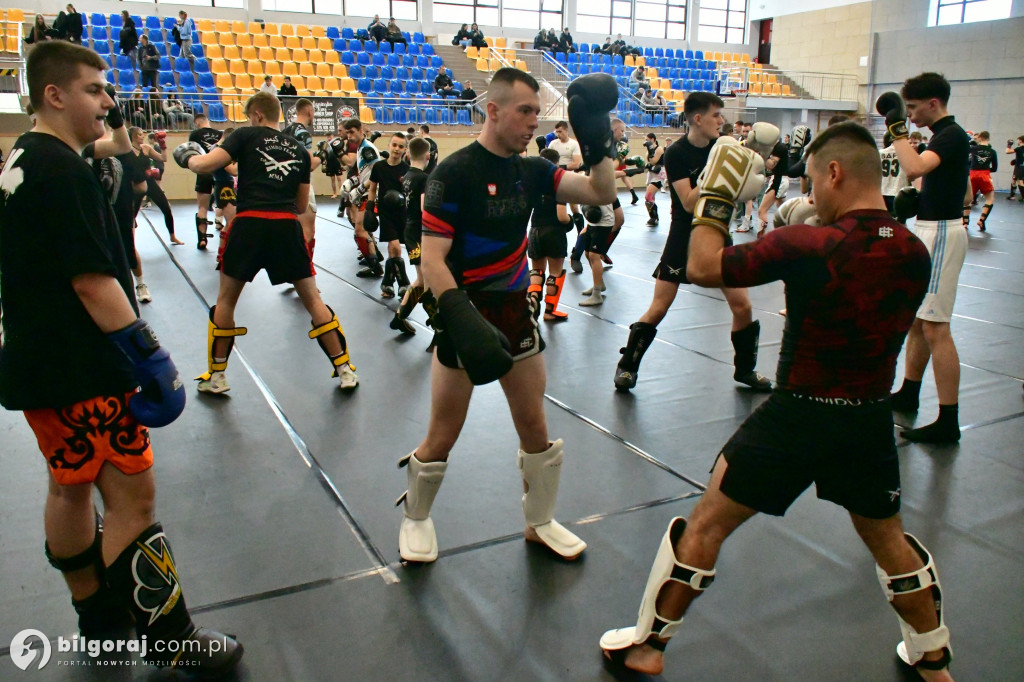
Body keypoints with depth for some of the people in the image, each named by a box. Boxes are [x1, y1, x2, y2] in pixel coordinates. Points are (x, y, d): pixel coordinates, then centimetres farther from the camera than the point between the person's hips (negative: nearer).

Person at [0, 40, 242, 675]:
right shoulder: (64, 171, -18)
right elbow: (92, 280, -24)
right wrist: (149, 354, -21)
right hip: (81, 372, -11)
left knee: (70, 488, 18)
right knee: (133, 497, -5)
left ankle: (100, 618, 35)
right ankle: (169, 638, 6)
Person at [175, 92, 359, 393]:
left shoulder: (246, 136, 8)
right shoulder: (299, 149, 19)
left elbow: (205, 165, -3)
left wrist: (188, 157, 18)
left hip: (250, 224, -2)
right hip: (287, 226, 2)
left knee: (226, 299, 15)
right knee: (312, 299, 11)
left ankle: (216, 376, 20)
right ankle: (345, 370, 10)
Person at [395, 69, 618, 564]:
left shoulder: (531, 170, 5)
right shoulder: (455, 173, -14)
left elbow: (602, 194, 3)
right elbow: (432, 260, -19)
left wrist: (597, 142, -10)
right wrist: (465, 320, -30)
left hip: (515, 312, 6)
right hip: (466, 315, -5)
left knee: (535, 426, 11)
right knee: (443, 436, 5)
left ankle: (541, 522, 32)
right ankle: (415, 519, 31)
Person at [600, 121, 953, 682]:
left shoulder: (807, 246, -20)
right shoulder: (914, 253, -2)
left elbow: (703, 267, -15)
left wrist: (714, 197, -2)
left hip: (797, 416, -5)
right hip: (871, 419, 6)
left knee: (705, 526, 8)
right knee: (887, 538, 27)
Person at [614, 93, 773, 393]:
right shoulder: (676, 153, -12)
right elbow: (689, 203, -20)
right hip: (684, 238, -4)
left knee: (742, 306, 0)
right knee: (658, 309, -5)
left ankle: (746, 369, 20)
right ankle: (627, 367, 11)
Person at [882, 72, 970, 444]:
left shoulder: (951, 135, -14)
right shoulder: (945, 134, 17)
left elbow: (915, 168, -32)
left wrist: (897, 128, -24)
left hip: (941, 233, -11)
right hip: (929, 230, 11)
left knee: (934, 328, -12)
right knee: (917, 319, 17)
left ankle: (948, 421, -9)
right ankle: (908, 394, 30)